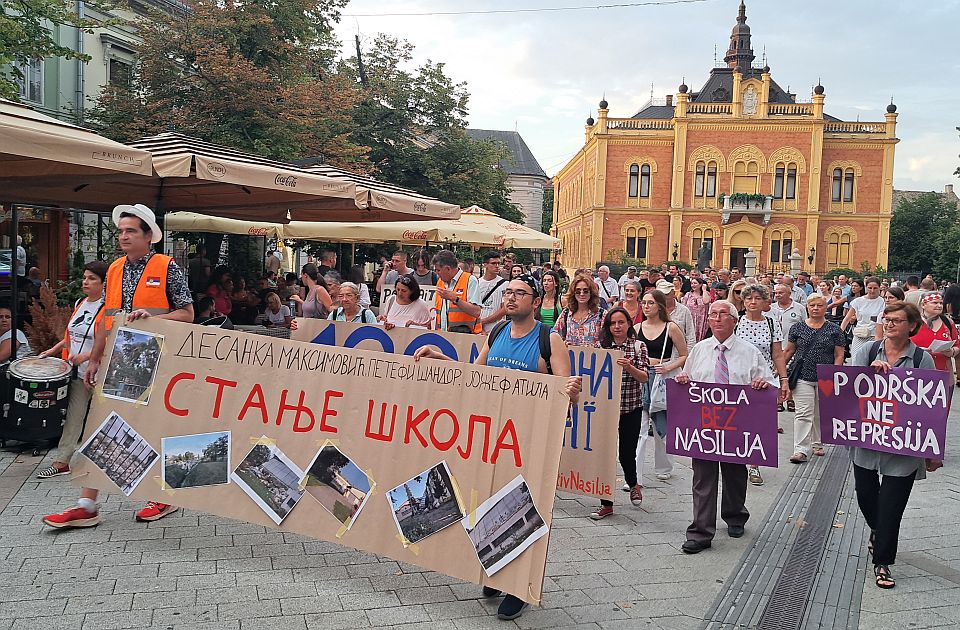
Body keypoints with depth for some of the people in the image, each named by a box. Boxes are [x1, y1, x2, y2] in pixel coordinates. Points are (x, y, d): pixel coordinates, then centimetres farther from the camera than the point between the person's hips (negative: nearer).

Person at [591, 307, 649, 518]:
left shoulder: (639, 346, 1)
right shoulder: (601, 345, 4)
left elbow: (644, 377, -7)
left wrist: (629, 367, -25)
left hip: (631, 408, -1)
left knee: (627, 452, 4)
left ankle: (633, 483, 38)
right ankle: (606, 504, 10)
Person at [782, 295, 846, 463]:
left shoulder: (834, 330, 4)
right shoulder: (797, 328, 4)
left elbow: (839, 355, 2)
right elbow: (789, 351, 9)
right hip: (802, 377, -1)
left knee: (820, 414, 12)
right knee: (803, 413, -10)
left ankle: (817, 444, 28)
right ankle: (801, 450, -12)